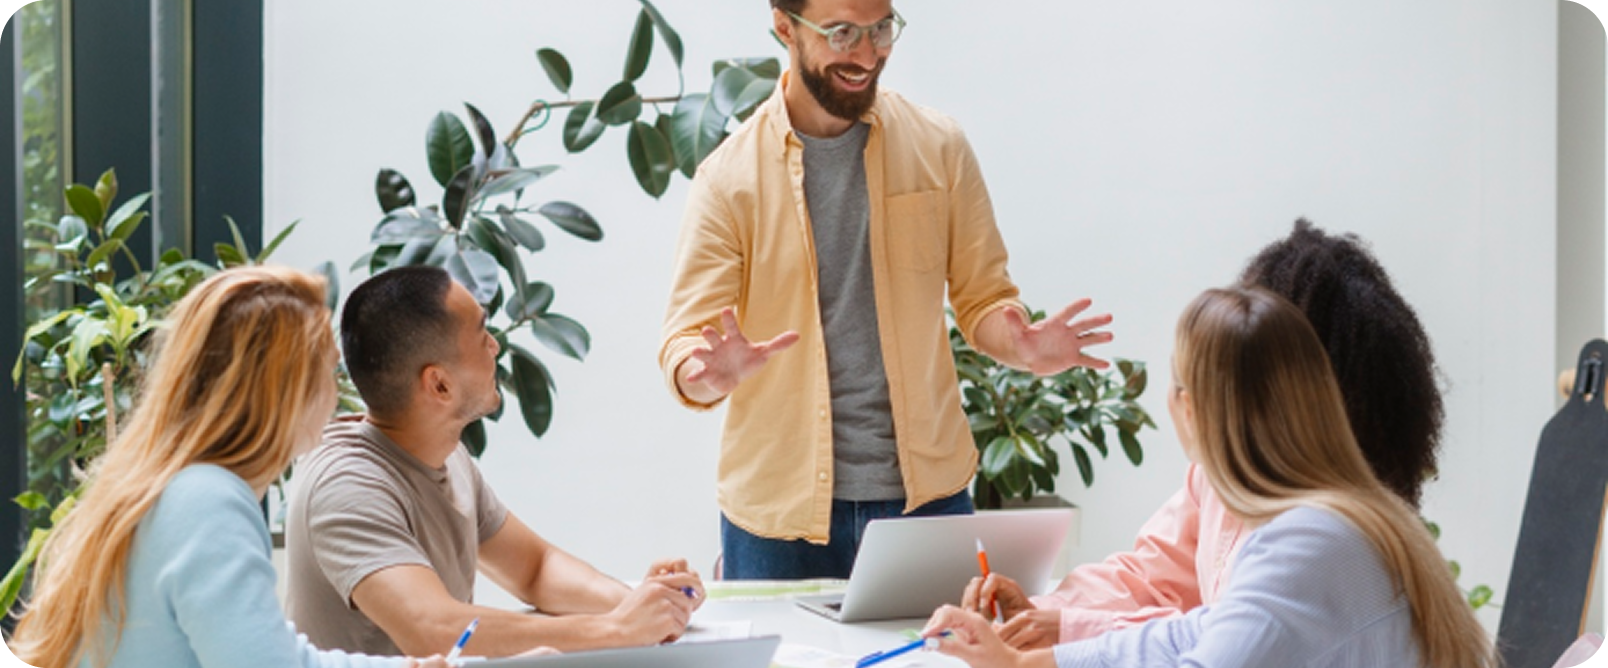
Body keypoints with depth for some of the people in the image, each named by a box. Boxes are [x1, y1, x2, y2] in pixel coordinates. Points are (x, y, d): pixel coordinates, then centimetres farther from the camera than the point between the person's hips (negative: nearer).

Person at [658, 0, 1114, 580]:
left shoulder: (938, 148, 4)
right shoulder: (729, 177, -3)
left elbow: (982, 298, 7)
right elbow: (684, 344, -6)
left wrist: (1023, 347, -16)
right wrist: (710, 375, -30)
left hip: (927, 493, 1)